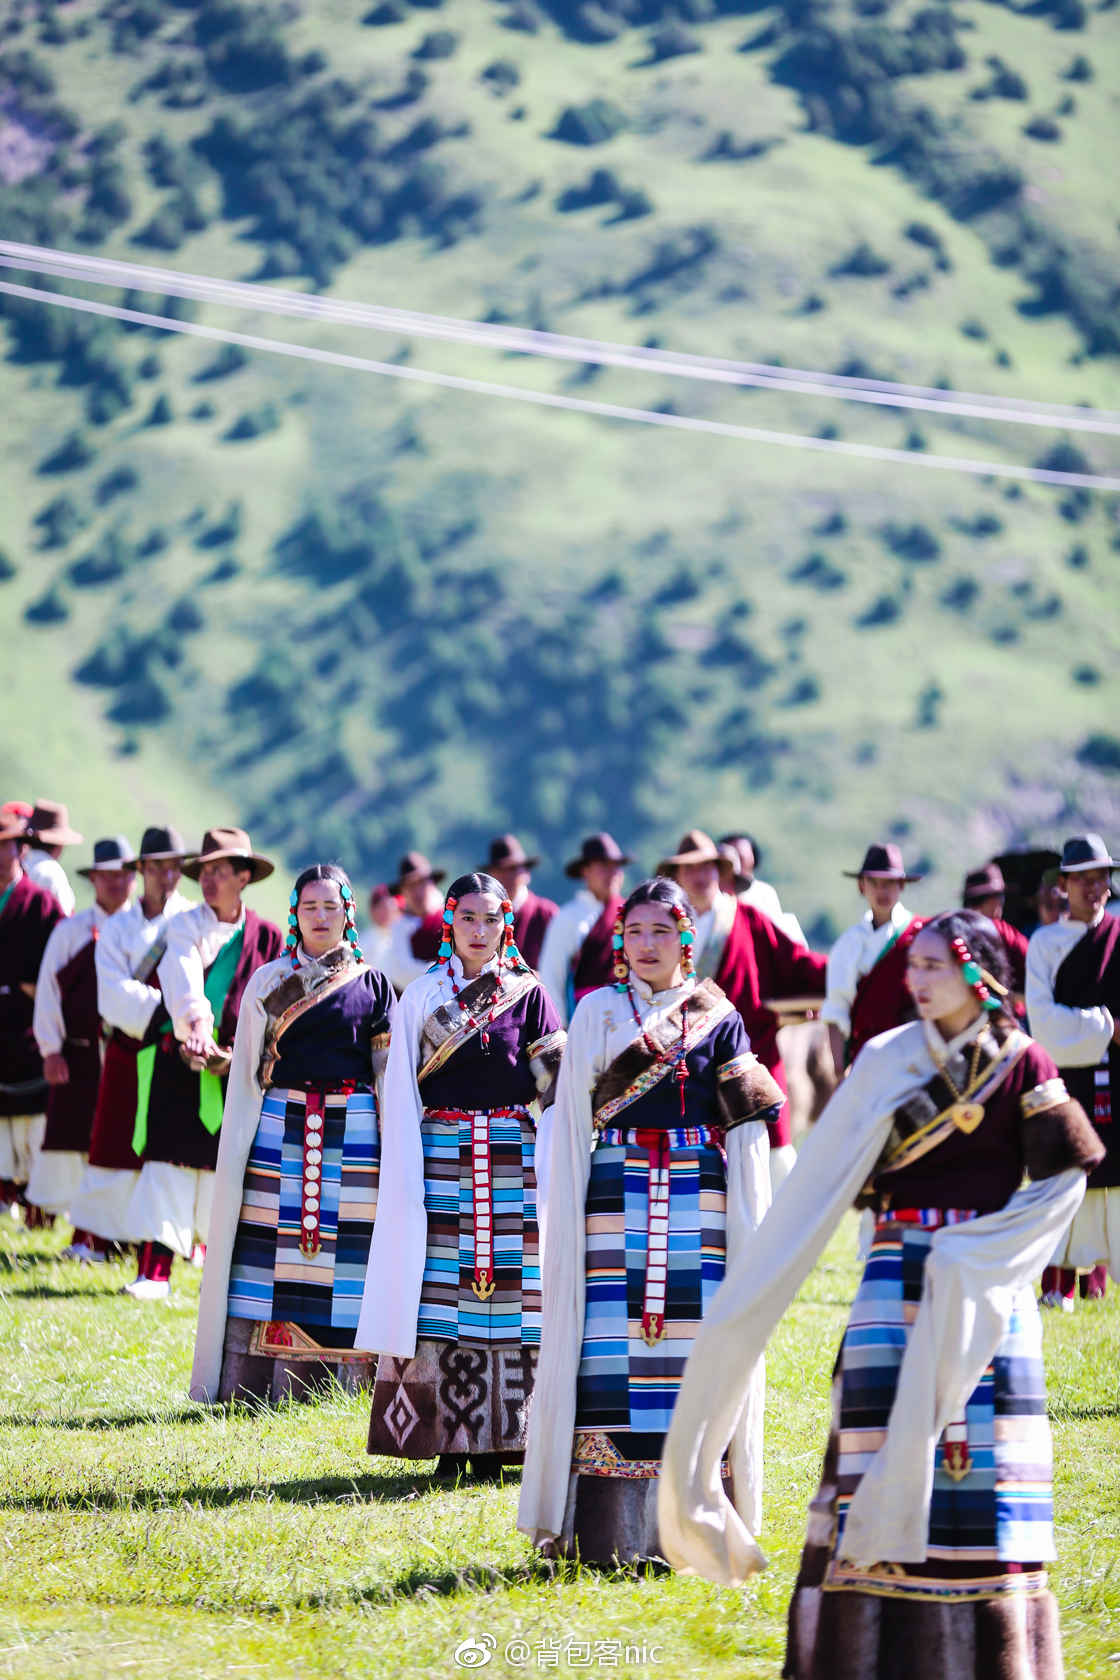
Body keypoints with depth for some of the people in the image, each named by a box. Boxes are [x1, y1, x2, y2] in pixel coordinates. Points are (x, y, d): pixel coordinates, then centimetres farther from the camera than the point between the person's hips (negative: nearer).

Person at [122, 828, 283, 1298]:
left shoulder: (267, 937, 6)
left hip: (236, 1066, 1)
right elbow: (183, 978, -16)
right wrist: (195, 1026, -34)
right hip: (177, 1062, -1)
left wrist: (237, 1054, -10)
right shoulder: (184, 925, 3)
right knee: (168, 1154, -7)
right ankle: (154, 1271, -10)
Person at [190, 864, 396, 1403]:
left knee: (344, 1270, -2)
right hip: (280, 1133, 0)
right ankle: (256, 1392, 2)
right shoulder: (269, 982, 9)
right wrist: (236, 1152, 6)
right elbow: (246, 1074, 11)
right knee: (270, 1257, -2)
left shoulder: (372, 985, 8)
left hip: (351, 1136, 0)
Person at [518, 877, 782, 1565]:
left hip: (699, 1200, 1)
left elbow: (745, 1133, 11)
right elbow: (575, 1119, 8)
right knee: (613, 1348, -7)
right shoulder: (598, 1013, 9)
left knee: (693, 1351, -5)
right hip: (615, 1197, -1)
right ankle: (607, 1528, -4)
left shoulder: (720, 1018, 10)